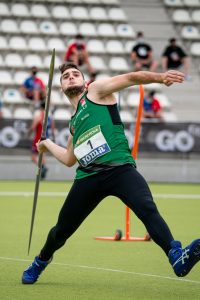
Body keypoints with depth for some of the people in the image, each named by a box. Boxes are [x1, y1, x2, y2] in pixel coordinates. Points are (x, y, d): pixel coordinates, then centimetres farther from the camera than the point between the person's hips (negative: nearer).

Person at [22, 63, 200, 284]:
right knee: (62, 229, 13)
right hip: (88, 177, 5)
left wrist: (160, 77, -19)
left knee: (147, 208, -30)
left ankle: (176, 257, -46)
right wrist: (47, 145, 48)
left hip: (119, 168, -5)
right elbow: (69, 159, 40)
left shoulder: (96, 90, 12)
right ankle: (42, 260, 42)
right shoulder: (74, 122, 28)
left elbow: (131, 78, -2)